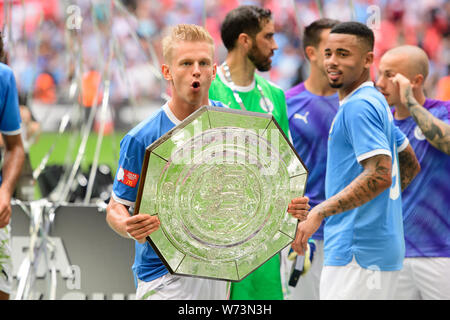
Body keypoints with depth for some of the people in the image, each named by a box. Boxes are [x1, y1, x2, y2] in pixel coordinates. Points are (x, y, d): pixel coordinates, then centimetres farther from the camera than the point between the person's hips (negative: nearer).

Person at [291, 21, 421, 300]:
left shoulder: (358, 107, -14)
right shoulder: (377, 102, 18)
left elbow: (380, 174, -24)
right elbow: (411, 166, 26)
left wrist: (319, 213, -26)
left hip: (358, 254, -10)